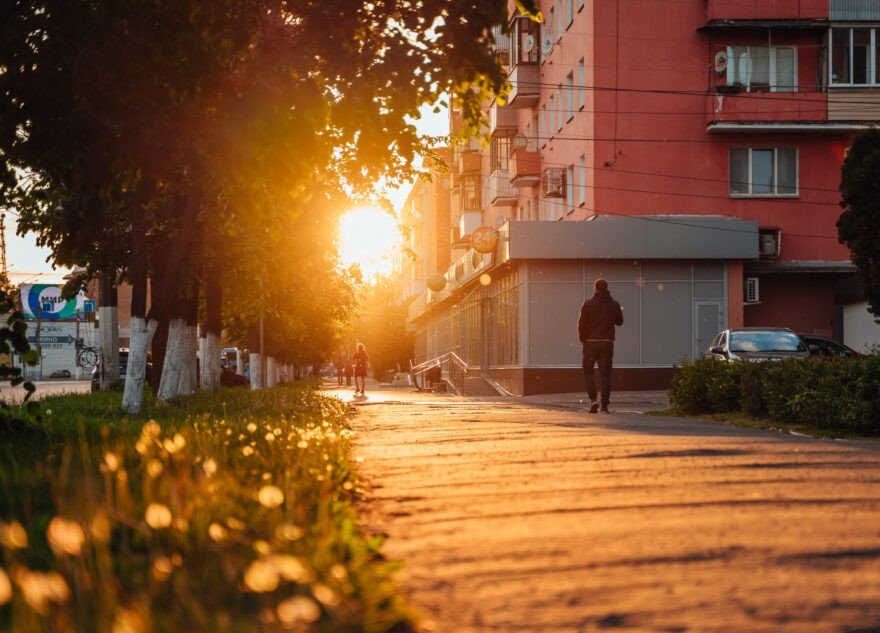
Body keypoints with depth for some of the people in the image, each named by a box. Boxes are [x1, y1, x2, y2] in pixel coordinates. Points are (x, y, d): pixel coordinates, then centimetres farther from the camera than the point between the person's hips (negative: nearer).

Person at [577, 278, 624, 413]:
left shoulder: (588, 304, -6)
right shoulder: (614, 305, 1)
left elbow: (582, 324, -7)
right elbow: (619, 321, 15)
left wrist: (582, 339, 6)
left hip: (591, 342, -2)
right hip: (607, 343, 2)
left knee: (588, 371, 10)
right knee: (605, 374, 5)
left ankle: (593, 399, -9)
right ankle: (604, 405, 0)